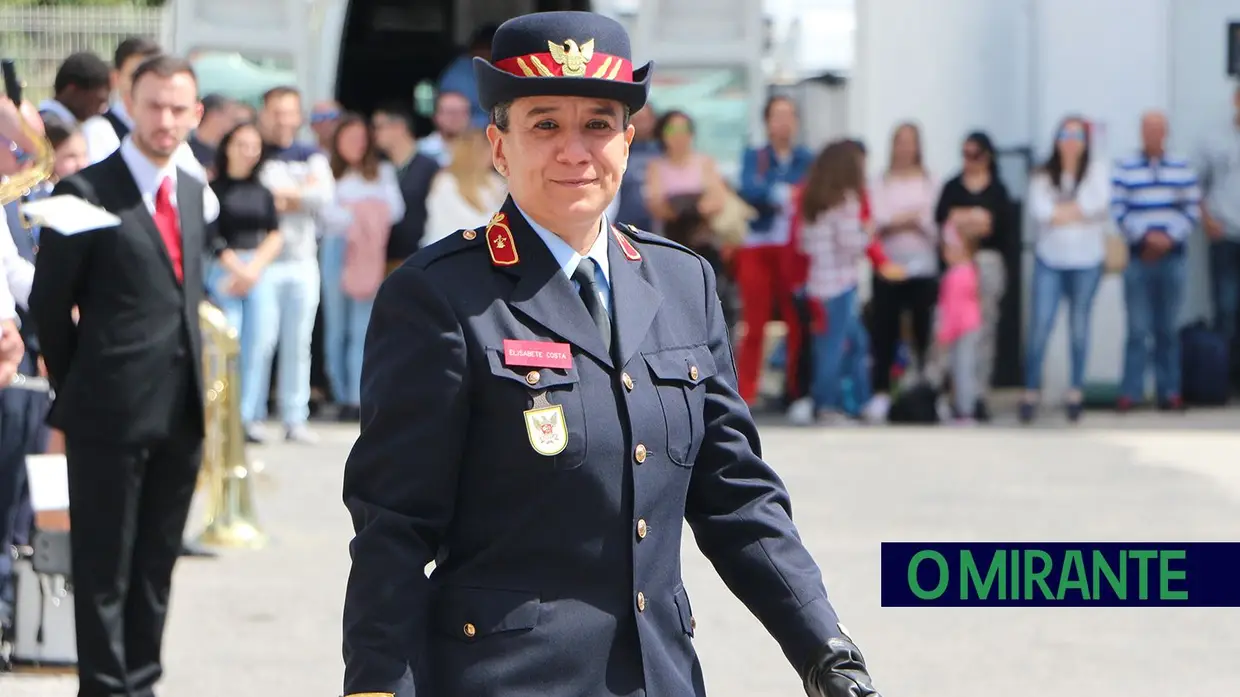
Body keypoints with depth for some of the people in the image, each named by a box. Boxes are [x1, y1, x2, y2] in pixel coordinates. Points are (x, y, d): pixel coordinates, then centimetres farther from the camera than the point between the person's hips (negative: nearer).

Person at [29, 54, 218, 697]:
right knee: (104, 565, 1)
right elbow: (49, 302, -5)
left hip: (181, 409, 6)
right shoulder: (87, 191, -9)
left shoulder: (193, 193, 13)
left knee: (156, 562, 12)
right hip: (111, 411, -6)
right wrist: (73, 389, 1)